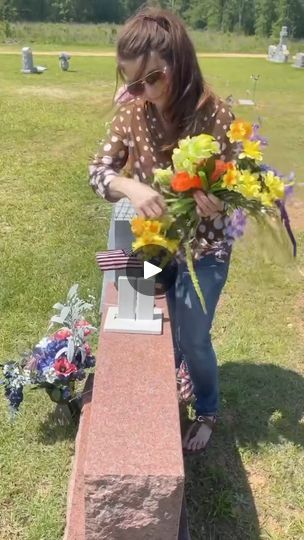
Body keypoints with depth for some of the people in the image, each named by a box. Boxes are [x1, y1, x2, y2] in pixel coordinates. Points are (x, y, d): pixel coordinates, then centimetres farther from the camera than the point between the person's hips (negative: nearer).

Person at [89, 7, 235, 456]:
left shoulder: (215, 115, -20)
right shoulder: (134, 112, -10)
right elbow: (98, 170, -8)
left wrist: (216, 200, -35)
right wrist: (131, 187, -30)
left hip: (203, 252, -3)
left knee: (193, 342, 10)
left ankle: (207, 412, 40)